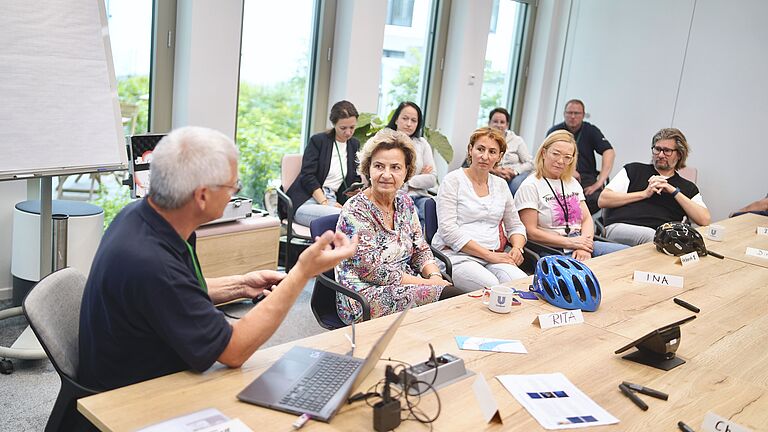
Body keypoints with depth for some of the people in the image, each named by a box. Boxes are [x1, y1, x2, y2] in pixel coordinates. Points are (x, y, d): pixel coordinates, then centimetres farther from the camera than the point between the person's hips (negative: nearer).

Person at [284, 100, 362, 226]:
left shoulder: (354, 145, 17)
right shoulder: (318, 140, 1)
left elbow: (356, 178, 22)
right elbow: (307, 176, -7)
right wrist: (324, 202, -18)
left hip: (332, 200, 5)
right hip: (306, 201, -5)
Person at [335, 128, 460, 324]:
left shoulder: (405, 202, 7)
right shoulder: (355, 211, -15)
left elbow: (421, 249, 13)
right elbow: (375, 272, -17)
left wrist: (436, 276, -8)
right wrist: (429, 283, -16)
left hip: (406, 285, 7)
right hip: (364, 298, -7)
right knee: (449, 297, -25)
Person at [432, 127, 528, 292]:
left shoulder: (501, 185, 18)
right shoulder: (453, 180, 0)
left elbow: (515, 226, 25)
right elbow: (448, 230, -10)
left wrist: (517, 248, 0)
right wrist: (489, 255, -14)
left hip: (494, 257, 5)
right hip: (456, 255, -5)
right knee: (492, 287, -34)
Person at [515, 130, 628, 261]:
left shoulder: (572, 182, 21)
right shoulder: (530, 186, -3)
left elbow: (587, 219, 15)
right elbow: (530, 232, -10)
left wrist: (585, 247, -5)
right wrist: (570, 242, -12)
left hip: (579, 244, 8)